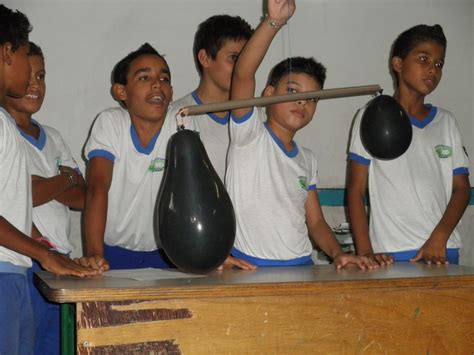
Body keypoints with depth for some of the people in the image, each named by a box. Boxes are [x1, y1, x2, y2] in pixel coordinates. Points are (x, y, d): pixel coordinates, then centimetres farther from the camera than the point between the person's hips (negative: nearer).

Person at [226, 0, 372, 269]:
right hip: (249, 267, -4)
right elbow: (243, 73, -16)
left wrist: (337, 253, 0)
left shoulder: (307, 159, 18)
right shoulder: (250, 134, -1)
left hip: (301, 267, 4)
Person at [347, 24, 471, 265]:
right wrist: (365, 252, -11)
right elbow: (356, 191, 1)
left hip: (443, 252, 3)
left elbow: (461, 188, 10)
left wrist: (439, 238, -8)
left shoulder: (446, 122, 15)